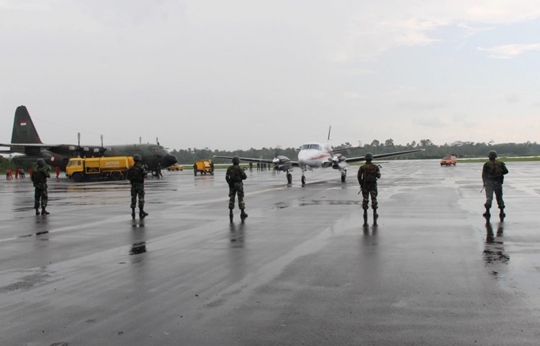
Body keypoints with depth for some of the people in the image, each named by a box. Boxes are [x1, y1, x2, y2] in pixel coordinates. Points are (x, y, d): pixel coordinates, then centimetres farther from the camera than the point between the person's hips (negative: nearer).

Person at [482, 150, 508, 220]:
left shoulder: (486, 164, -2)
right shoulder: (500, 163, 4)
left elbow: (483, 175, -2)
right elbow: (506, 171, 0)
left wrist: (484, 183, 9)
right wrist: (500, 173, 17)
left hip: (489, 183, -2)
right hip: (498, 182, 2)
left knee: (489, 197, -6)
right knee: (499, 197, 13)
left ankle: (487, 211, -21)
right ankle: (502, 212, 13)